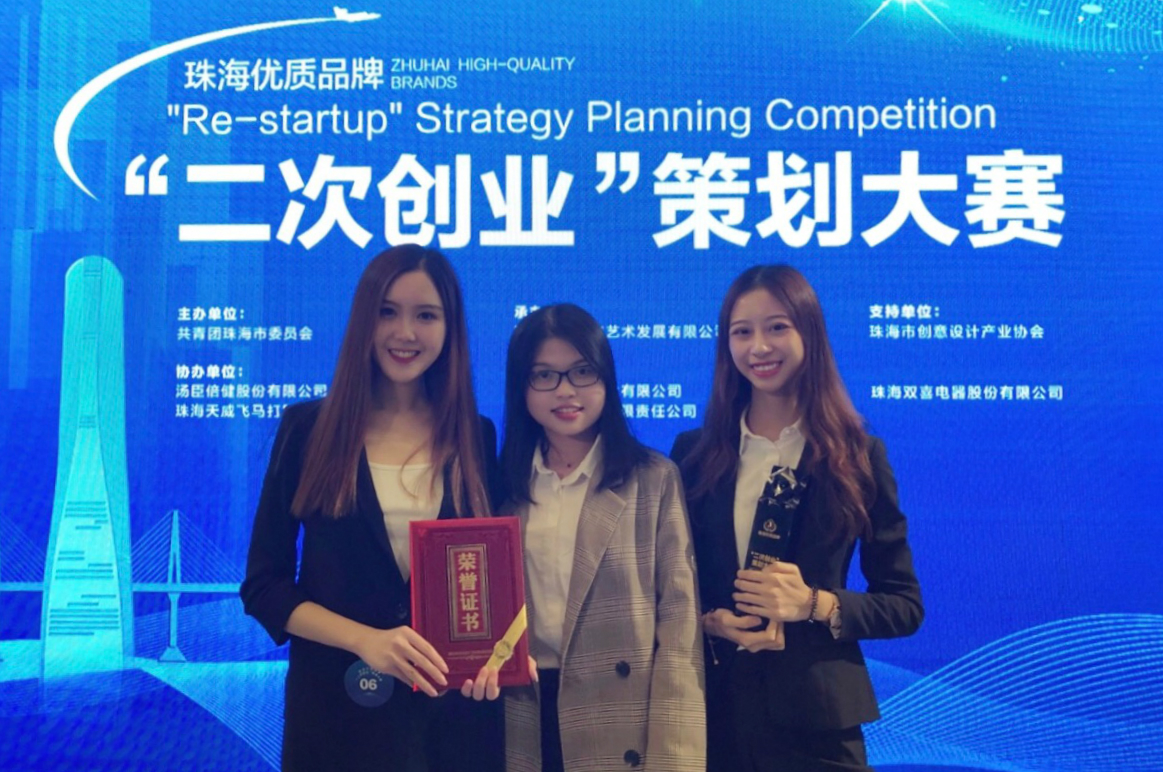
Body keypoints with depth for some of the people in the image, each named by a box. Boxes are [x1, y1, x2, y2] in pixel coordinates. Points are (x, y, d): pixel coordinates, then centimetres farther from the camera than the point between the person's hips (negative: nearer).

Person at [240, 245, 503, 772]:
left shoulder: (475, 436, 1)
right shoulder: (307, 427, -4)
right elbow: (263, 583, -4)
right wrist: (366, 639, -18)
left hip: (454, 707, 2)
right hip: (336, 705, -1)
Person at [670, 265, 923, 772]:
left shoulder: (859, 456, -2)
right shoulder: (693, 453, 1)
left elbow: (904, 605, 0)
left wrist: (815, 604, -16)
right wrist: (709, 622, -14)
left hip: (816, 716, -1)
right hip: (711, 709, 1)